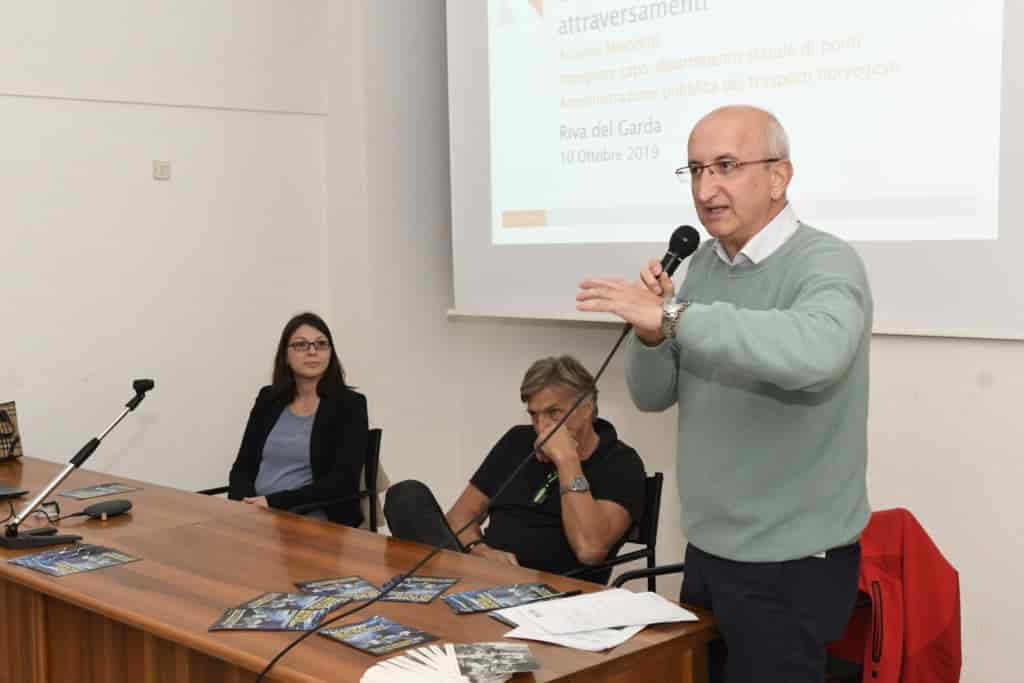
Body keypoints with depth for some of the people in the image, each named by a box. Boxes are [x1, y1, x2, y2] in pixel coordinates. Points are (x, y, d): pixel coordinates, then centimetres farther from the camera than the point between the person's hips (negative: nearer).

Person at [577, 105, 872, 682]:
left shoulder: (825, 263, -17)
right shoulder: (705, 263, 4)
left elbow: (816, 352, -40)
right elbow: (653, 395, 7)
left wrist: (673, 315, -38)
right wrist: (651, 333, -13)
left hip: (792, 566, -7)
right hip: (708, 550, 7)